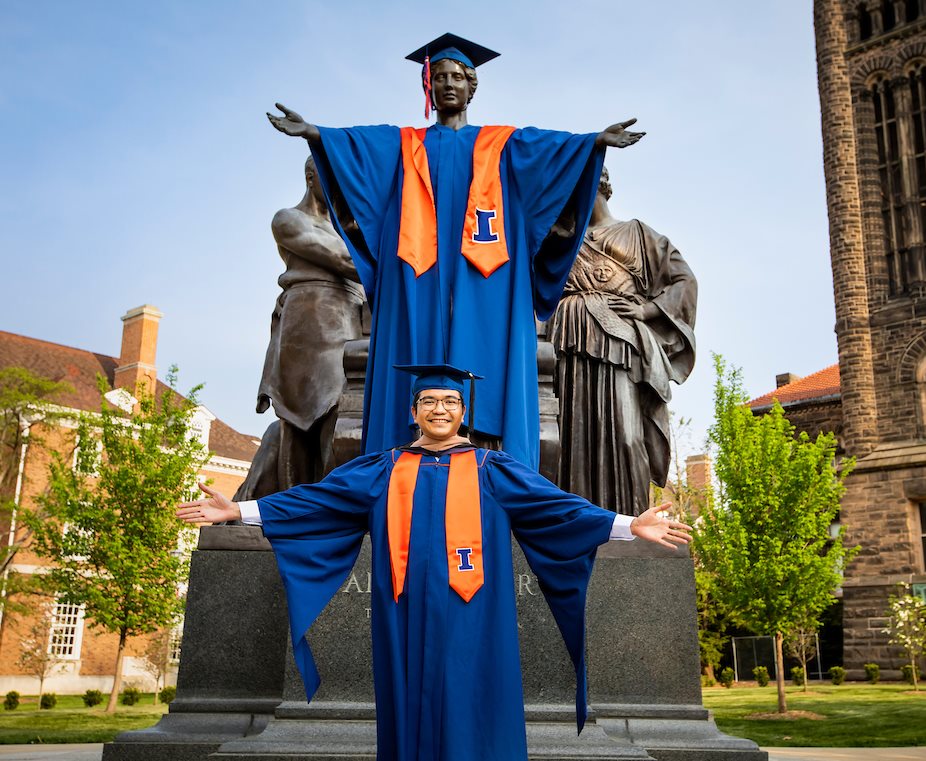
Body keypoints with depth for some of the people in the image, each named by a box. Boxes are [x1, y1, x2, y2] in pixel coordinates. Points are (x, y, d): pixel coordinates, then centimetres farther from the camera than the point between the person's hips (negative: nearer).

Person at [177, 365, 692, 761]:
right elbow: (315, 500, 10)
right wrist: (240, 511, 4)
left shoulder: (493, 471, 9)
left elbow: (557, 506, 1)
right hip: (408, 615, 2)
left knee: (466, 714, -2)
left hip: (469, 617, -1)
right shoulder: (384, 471, 13)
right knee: (410, 710, 4)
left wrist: (630, 526, -10)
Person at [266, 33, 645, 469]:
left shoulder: (500, 144, 19)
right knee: (417, 364, -9)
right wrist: (312, 132, -16)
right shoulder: (403, 144, 21)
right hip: (420, 275, 1)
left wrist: (597, 141, -17)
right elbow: (353, 141, 3)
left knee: (483, 361, -11)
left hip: (482, 277, 0)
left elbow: (552, 144, 1)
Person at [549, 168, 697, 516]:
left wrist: (646, 309, -2)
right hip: (577, 343, 3)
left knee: (621, 428, -15)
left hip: (618, 341, -3)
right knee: (578, 431, -8)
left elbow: (684, 279, 11)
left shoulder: (635, 232, 17)